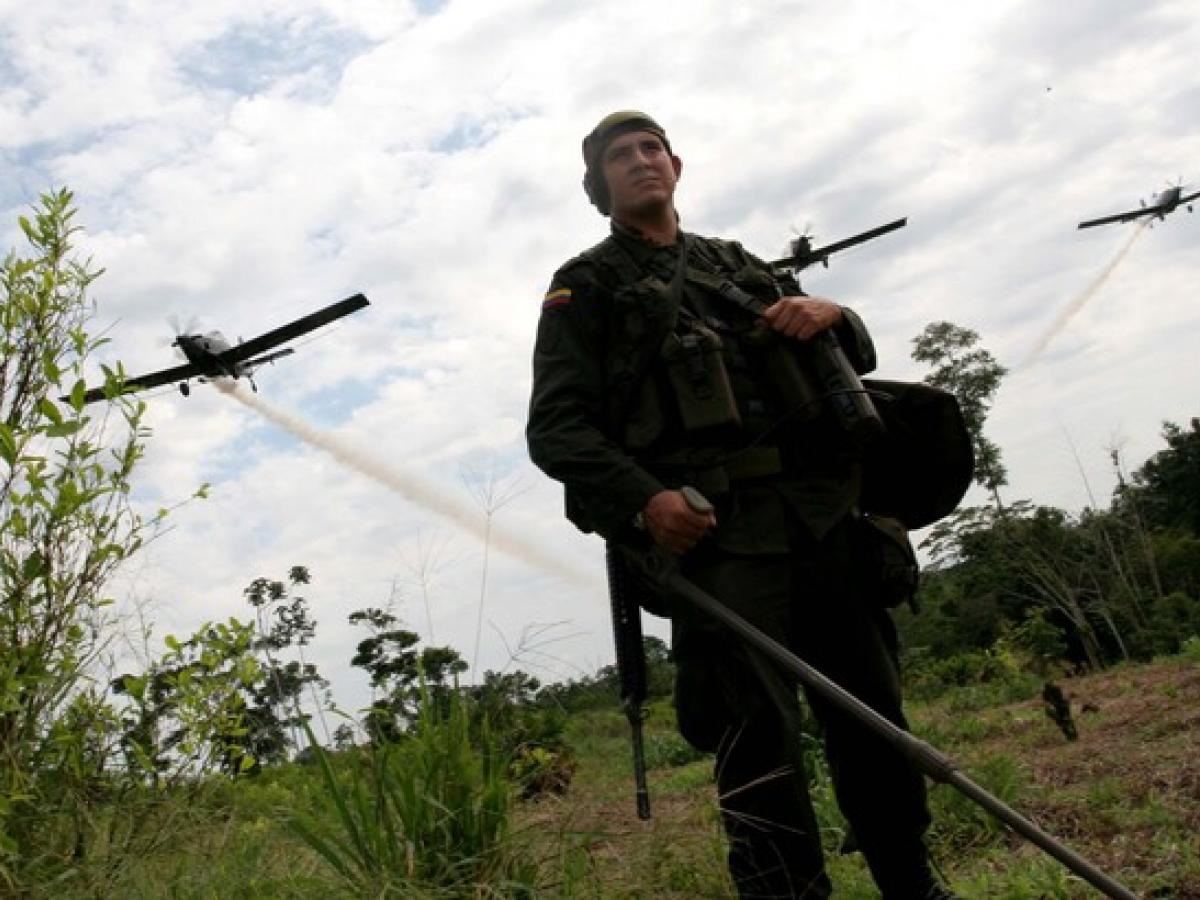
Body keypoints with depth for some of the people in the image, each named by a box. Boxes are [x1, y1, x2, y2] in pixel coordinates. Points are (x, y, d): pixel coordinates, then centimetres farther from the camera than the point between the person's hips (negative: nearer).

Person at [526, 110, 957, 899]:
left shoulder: (739, 264, 26)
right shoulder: (585, 288, 11)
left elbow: (858, 355, 27)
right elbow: (555, 427, -1)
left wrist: (831, 316, 3)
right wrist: (643, 500, -17)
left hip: (825, 512, 5)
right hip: (713, 528, -5)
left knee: (873, 718, 9)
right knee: (759, 738, -11)